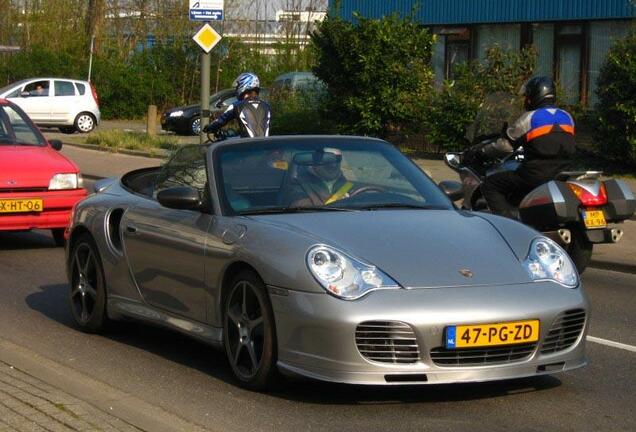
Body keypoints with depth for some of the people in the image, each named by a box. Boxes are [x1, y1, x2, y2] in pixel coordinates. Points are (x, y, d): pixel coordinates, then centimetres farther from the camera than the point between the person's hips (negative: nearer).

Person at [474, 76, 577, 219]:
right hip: (563, 175, 8)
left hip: (536, 175, -8)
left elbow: (506, 145, -3)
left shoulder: (529, 118, -6)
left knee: (489, 185, 5)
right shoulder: (567, 117, 13)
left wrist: (480, 152, 11)